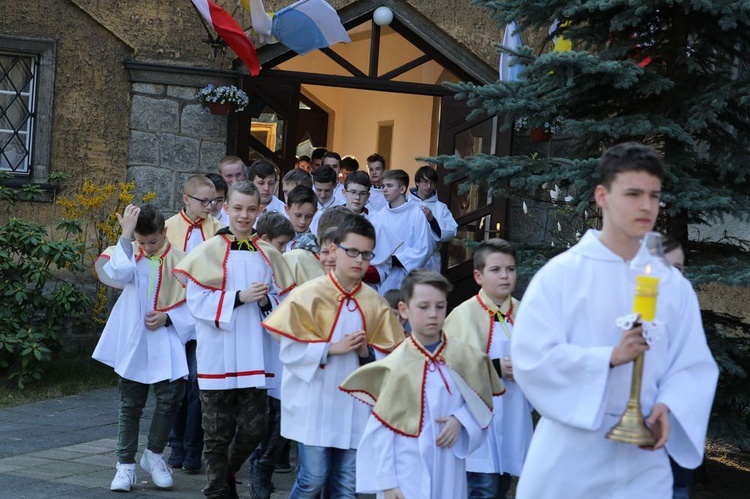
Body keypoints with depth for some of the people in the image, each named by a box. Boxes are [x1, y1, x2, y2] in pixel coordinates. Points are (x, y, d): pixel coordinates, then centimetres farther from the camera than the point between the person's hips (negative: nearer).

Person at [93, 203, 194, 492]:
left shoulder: (178, 260, -4)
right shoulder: (129, 254, 0)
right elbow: (119, 274, -24)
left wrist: (167, 317, -15)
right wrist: (125, 236, -24)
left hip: (166, 343, -1)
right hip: (133, 343, 1)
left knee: (170, 398, -9)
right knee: (130, 404, 7)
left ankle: (154, 455, 14)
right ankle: (125, 465, 16)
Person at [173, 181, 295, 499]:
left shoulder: (268, 255, 7)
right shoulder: (210, 251, -4)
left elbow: (282, 301, 11)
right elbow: (197, 301, -9)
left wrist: (266, 300, -10)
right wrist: (240, 297, -18)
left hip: (254, 356, 3)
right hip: (218, 356, -3)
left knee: (253, 428, 6)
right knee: (218, 432, 5)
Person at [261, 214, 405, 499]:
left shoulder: (376, 304, 4)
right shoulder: (309, 294, -8)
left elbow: (389, 357, 7)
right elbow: (291, 350, -11)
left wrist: (367, 352, -12)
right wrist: (332, 348, -19)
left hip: (355, 407, 4)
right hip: (314, 404, -4)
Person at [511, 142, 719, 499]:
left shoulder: (674, 285, 7)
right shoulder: (560, 274, -4)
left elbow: (693, 367, 6)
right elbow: (532, 358, -11)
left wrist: (667, 406, -13)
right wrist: (609, 357, -22)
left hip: (643, 460, 3)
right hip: (570, 456, -3)